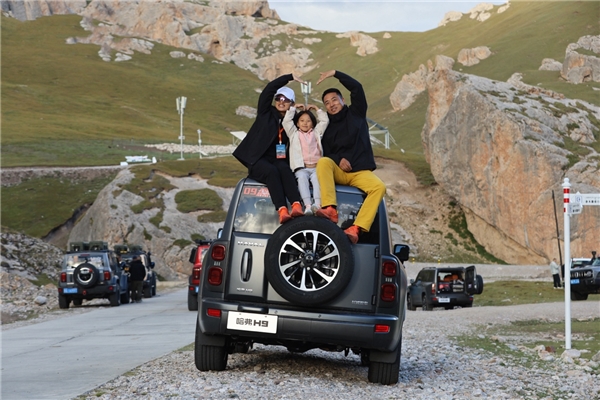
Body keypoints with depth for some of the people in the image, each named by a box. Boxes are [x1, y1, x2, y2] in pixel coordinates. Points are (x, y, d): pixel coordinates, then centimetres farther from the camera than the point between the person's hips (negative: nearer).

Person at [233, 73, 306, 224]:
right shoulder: (266, 113, 10)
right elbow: (269, 88, -4)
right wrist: (291, 77, -5)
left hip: (279, 161, 2)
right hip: (258, 161, -2)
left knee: (284, 169, -35)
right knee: (272, 171, -36)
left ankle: (297, 206, -55)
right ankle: (282, 211, -53)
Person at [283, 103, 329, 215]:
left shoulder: (316, 133, 27)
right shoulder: (294, 134, 23)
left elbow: (325, 121, 24)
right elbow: (286, 121, 13)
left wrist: (317, 109, 25)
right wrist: (293, 108, 18)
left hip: (316, 167, 1)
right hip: (301, 168, -1)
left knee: (317, 177, -33)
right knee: (302, 177, -35)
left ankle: (317, 204, -52)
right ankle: (307, 205, -50)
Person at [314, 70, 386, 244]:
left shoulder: (355, 114, 12)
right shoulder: (326, 127, 15)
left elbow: (357, 88, -1)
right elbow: (324, 154, 8)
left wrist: (335, 73, -4)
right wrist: (338, 160, -12)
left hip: (361, 172, -1)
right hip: (338, 171, 1)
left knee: (379, 187, -31)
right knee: (323, 162, -32)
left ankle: (356, 228, -45)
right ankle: (330, 210, -47)